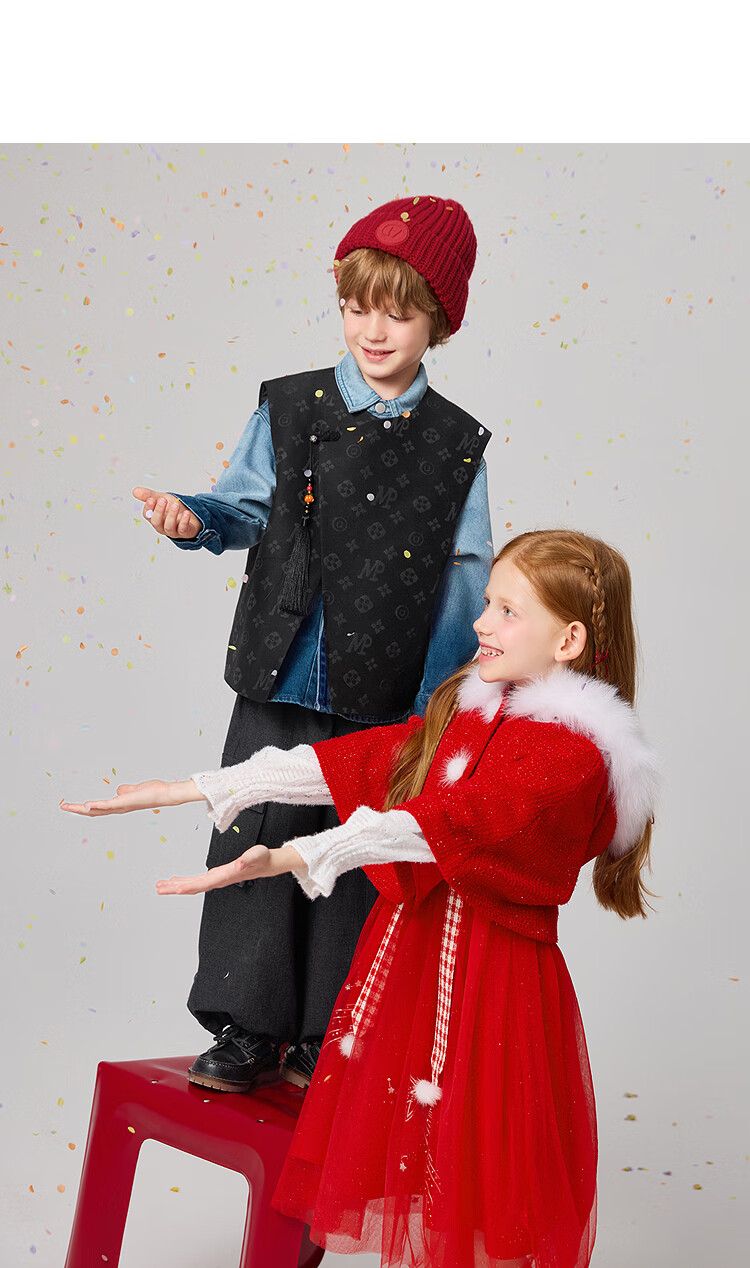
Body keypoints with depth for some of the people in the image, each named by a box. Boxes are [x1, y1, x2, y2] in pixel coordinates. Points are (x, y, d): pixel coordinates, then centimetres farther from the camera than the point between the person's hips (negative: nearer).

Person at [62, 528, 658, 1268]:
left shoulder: (571, 754, -17)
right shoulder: (463, 715, 12)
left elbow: (435, 824, -28)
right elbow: (352, 762, 11)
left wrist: (285, 860, -37)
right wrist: (184, 791, 8)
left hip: (489, 989, -8)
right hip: (407, 959, 8)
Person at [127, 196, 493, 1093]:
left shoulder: (457, 445, 1)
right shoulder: (289, 410, 3)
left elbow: (465, 577, 2)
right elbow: (246, 509, 11)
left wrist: (440, 694, -5)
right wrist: (195, 519, -12)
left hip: (389, 698, -1)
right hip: (281, 681, 1)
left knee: (357, 858, 6)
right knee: (256, 841, 3)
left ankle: (326, 1040, 20)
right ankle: (245, 1030, 16)